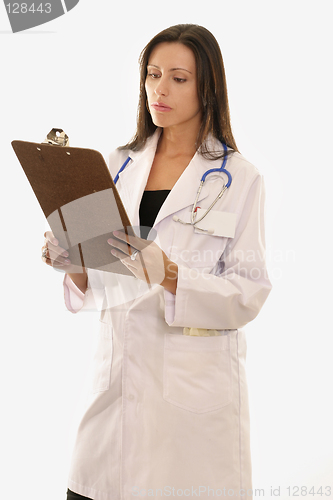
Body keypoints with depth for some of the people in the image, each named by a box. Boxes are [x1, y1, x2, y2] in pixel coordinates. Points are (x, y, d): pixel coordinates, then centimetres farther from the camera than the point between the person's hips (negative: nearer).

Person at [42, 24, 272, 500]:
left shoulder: (239, 179, -2)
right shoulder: (119, 165, 10)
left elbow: (249, 294, -9)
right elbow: (99, 286, 12)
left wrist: (169, 274, -23)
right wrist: (72, 264, -9)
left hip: (195, 385, -3)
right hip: (118, 374, 4)